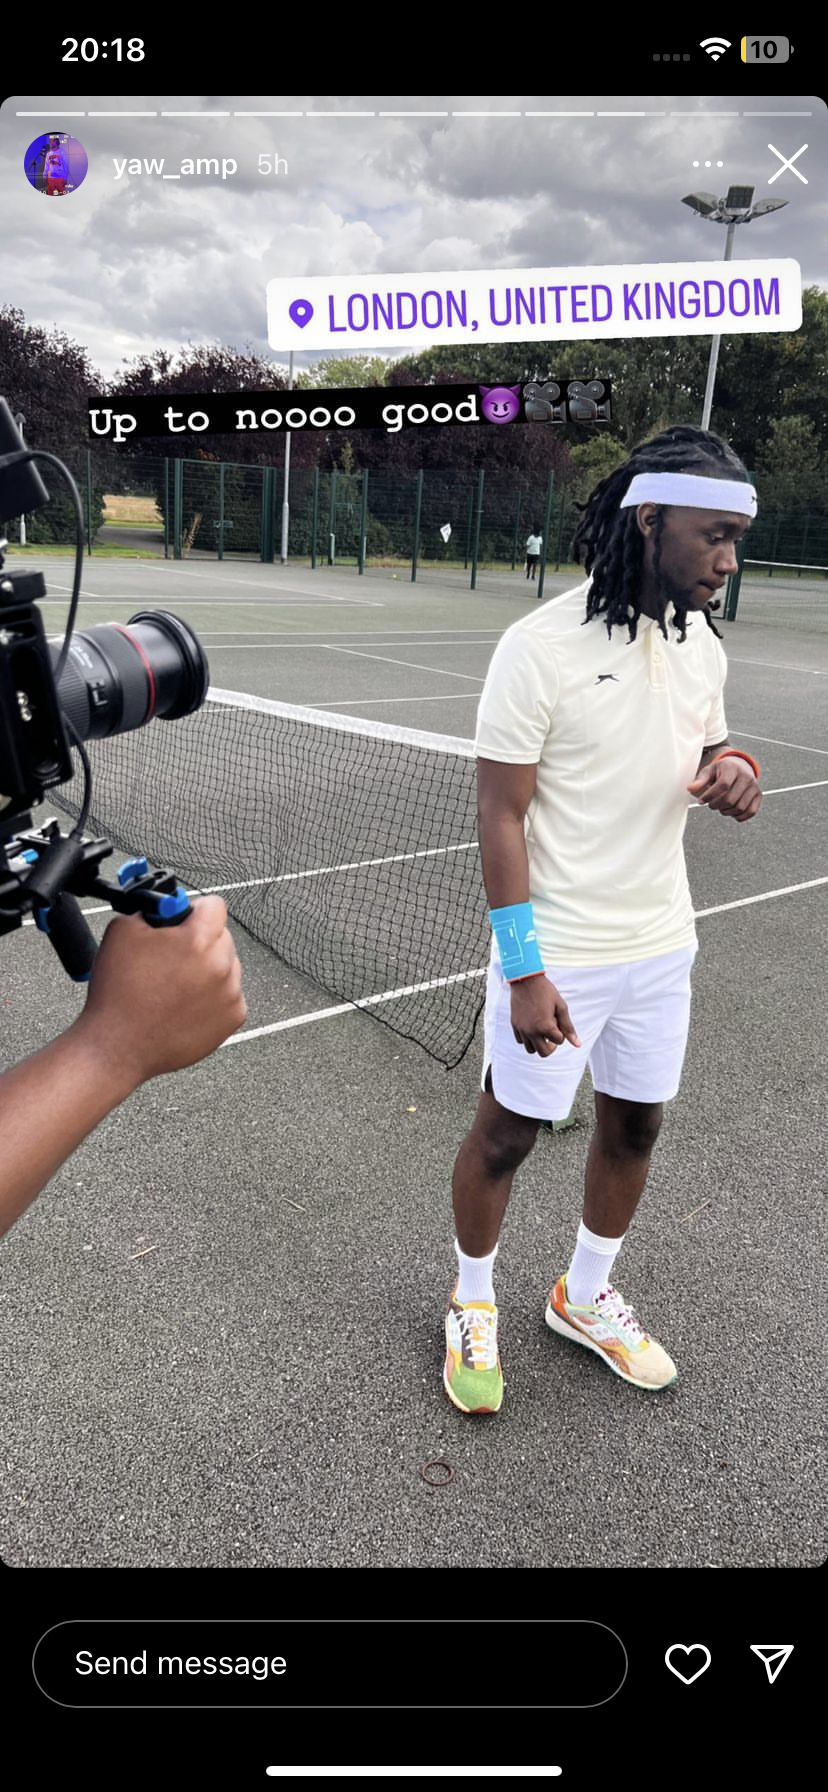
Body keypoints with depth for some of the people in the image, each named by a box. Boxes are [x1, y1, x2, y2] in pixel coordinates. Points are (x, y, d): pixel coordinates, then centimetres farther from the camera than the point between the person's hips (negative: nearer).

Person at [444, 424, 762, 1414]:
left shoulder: (701, 644, 3)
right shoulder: (542, 645, -18)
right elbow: (500, 815, -16)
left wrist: (731, 770, -9)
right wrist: (523, 972, -19)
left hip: (661, 946, 7)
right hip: (559, 956, -6)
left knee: (634, 1125, 18)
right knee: (506, 1132, 9)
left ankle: (585, 1297, 43)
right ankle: (472, 1305, 36)